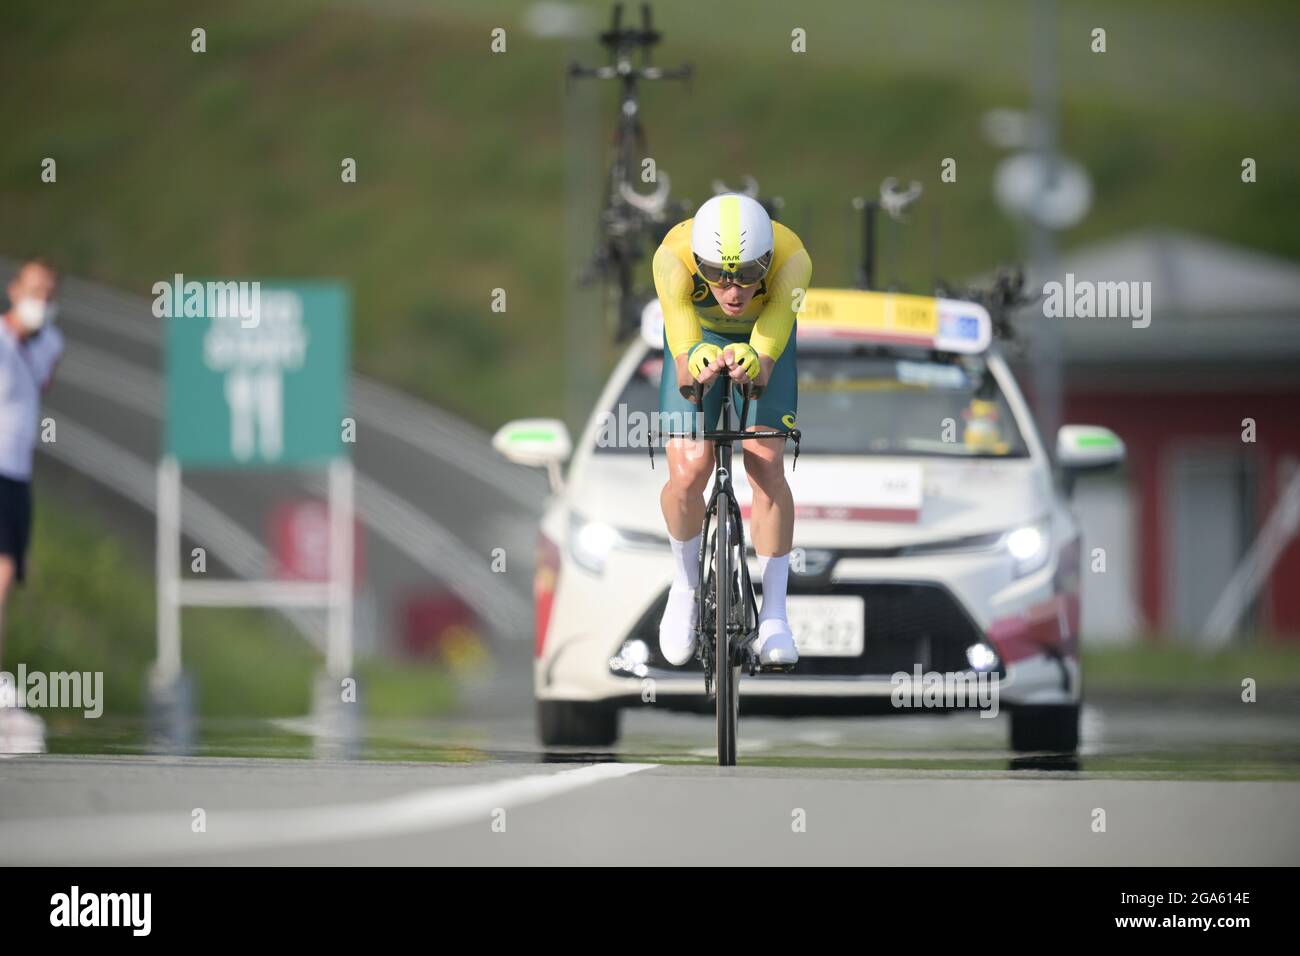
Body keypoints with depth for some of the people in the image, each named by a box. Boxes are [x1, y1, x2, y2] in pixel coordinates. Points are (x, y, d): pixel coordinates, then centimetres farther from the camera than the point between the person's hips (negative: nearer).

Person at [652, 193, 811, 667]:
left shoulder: (791, 259, -38)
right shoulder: (673, 256, -39)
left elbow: (766, 364, -48)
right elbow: (682, 356, -49)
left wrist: (752, 362, -71)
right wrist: (697, 363, -73)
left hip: (764, 340, 0)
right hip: (699, 338, 0)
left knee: (767, 465, -18)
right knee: (687, 473, -17)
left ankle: (774, 616, -6)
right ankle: (685, 584, 12)